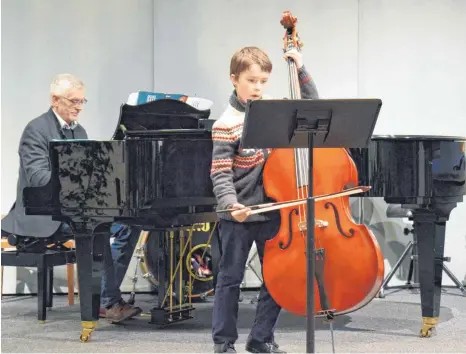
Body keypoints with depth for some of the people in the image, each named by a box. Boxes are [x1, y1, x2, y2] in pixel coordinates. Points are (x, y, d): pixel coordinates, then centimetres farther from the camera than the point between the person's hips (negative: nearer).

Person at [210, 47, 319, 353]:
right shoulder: (227, 124, -13)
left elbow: (311, 105, 15)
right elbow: (220, 173, -14)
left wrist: (301, 70, 5)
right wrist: (230, 204, -29)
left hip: (272, 211, 5)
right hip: (238, 216, -5)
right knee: (230, 278, 6)